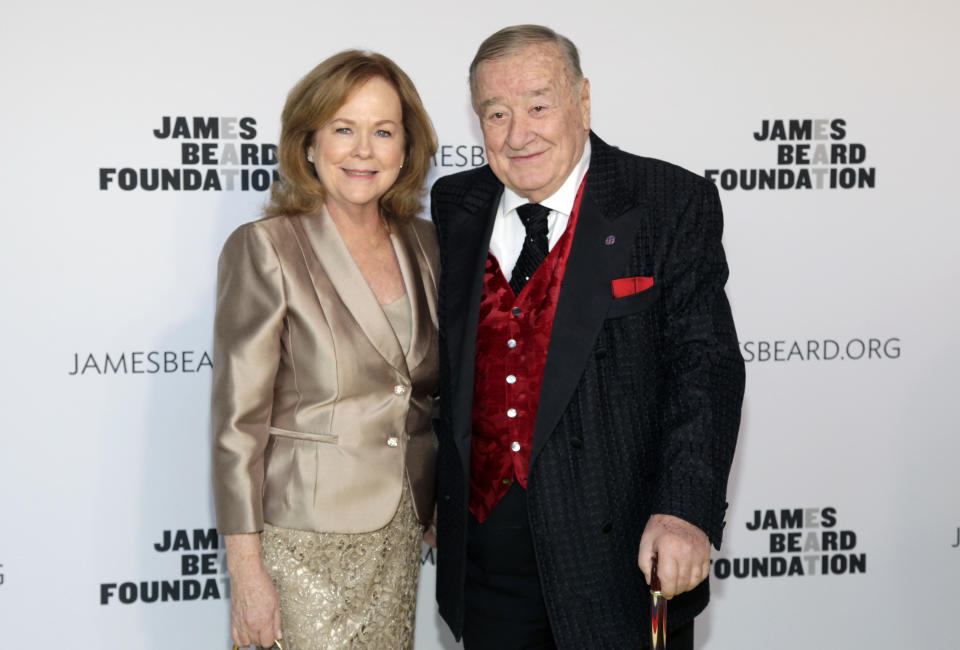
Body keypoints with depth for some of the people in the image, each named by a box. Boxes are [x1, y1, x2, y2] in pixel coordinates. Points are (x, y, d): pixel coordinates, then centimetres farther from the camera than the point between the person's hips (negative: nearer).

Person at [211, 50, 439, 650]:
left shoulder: (423, 244, 6)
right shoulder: (265, 249, -10)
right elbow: (239, 423, -11)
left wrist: (440, 510, 10)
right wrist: (247, 571, -13)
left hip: (400, 530, 5)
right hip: (305, 539, -5)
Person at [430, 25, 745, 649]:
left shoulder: (672, 205, -6)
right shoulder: (453, 207, 7)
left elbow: (705, 363, -13)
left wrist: (685, 510, -24)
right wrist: (437, 491, 13)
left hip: (621, 552, -4)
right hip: (484, 546, 4)